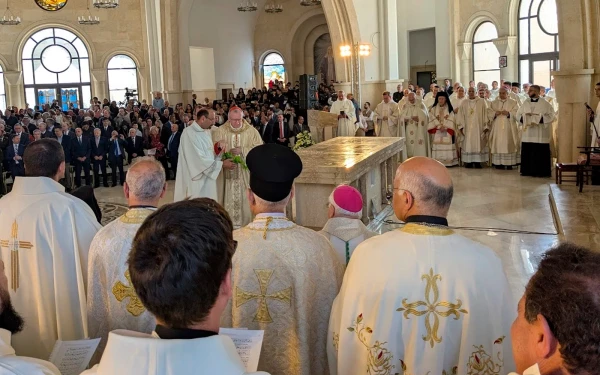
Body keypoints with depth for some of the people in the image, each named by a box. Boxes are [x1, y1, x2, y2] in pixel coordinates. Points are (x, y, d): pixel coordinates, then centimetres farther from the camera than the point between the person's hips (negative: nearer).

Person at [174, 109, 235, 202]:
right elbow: (199, 159, -22)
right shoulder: (189, 133, -18)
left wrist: (218, 153, -4)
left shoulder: (207, 131, 10)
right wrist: (222, 164, -17)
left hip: (207, 178, 9)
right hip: (196, 179, -9)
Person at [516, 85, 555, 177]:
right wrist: (525, 118, -10)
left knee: (539, 153, -3)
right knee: (526, 152, 4)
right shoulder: (526, 103, 10)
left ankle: (540, 172, 3)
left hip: (540, 135, -4)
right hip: (527, 133, 4)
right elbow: (518, 114, 10)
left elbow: (550, 116, -7)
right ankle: (527, 170, 12)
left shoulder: (545, 104, -3)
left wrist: (538, 119, -16)